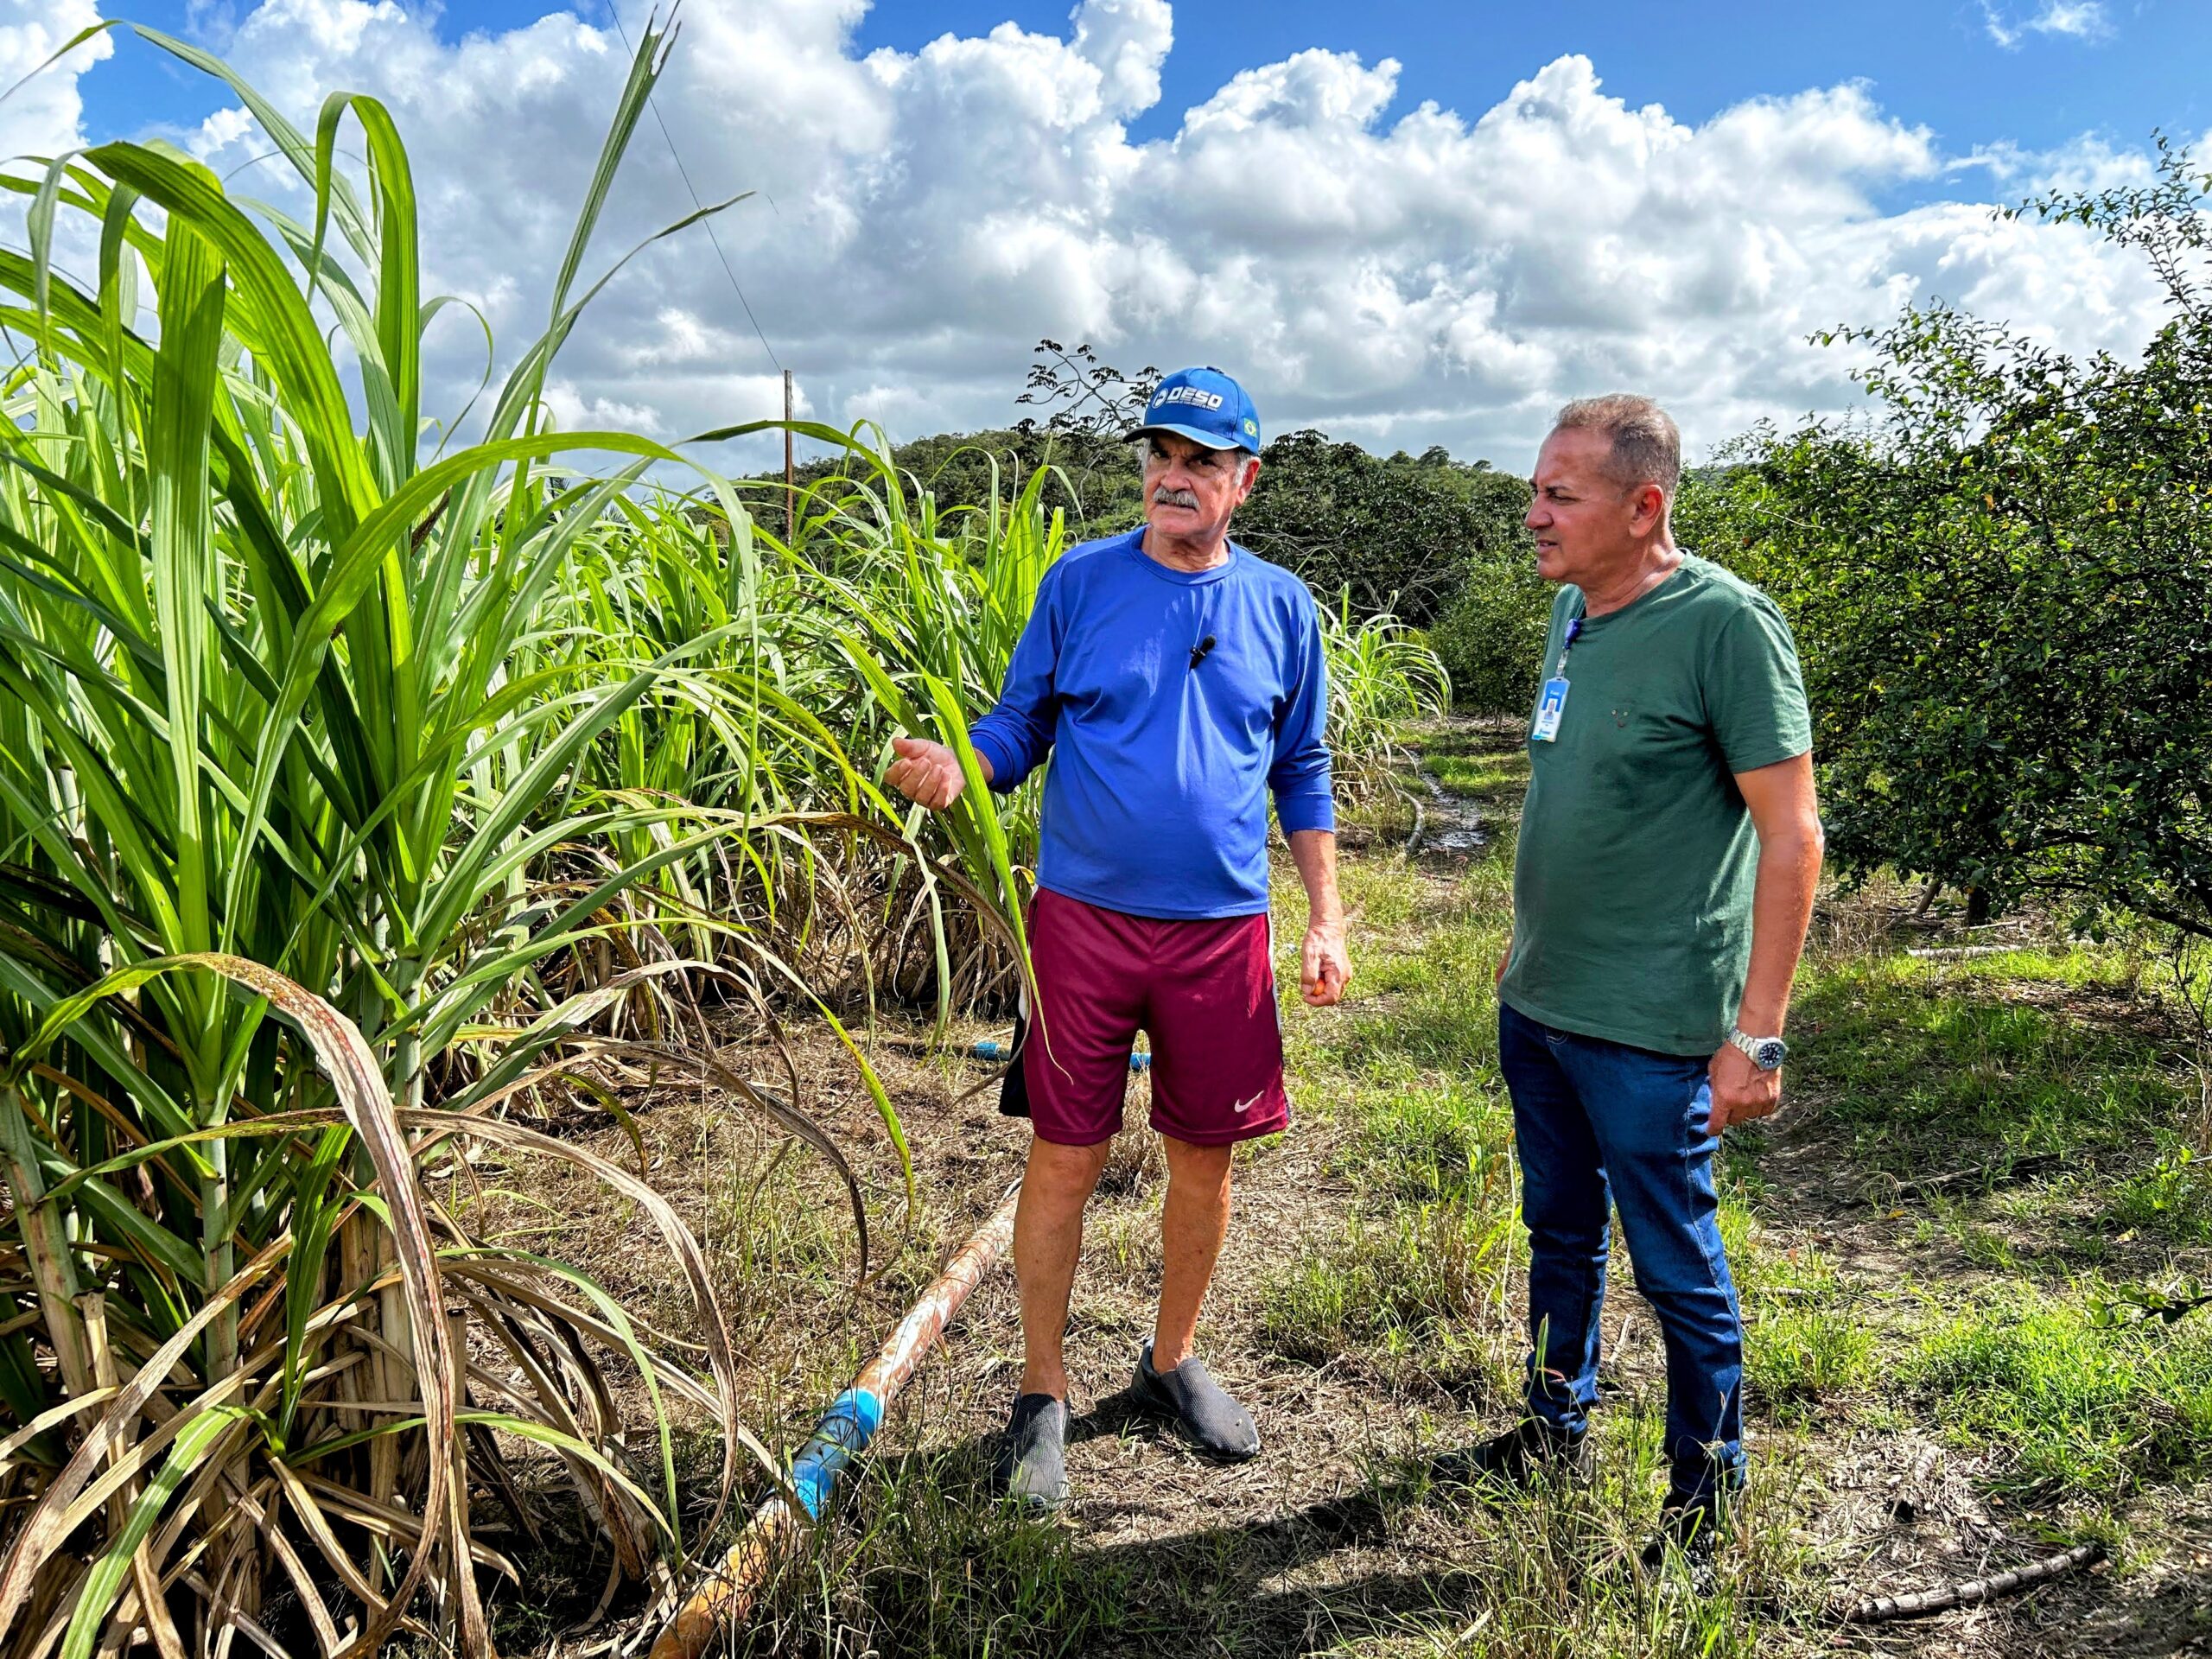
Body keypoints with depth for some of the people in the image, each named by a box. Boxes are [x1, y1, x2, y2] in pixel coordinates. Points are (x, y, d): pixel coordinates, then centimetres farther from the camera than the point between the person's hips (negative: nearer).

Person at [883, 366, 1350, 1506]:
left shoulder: (1280, 607, 5)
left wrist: (1325, 919, 5)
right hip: (1085, 917, -2)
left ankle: (1173, 1359, 34)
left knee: (1205, 1156, 12)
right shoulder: (1080, 582, 1)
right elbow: (1019, 728, 2)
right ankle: (1043, 1392, 21)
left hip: (1223, 930, 2)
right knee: (1066, 1157, 3)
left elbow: (1304, 774, 11)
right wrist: (953, 767, -20)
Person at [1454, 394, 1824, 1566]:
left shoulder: (1726, 624, -17)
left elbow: (1791, 836, -17)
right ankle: (1557, 1430, 42)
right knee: (1560, 1234, 22)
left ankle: (1704, 1496, 30)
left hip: (1648, 1028, -7)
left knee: (1678, 1271, 9)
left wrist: (1756, 1033, -19)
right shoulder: (1575, 610, 7)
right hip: (1537, 1001, 7)